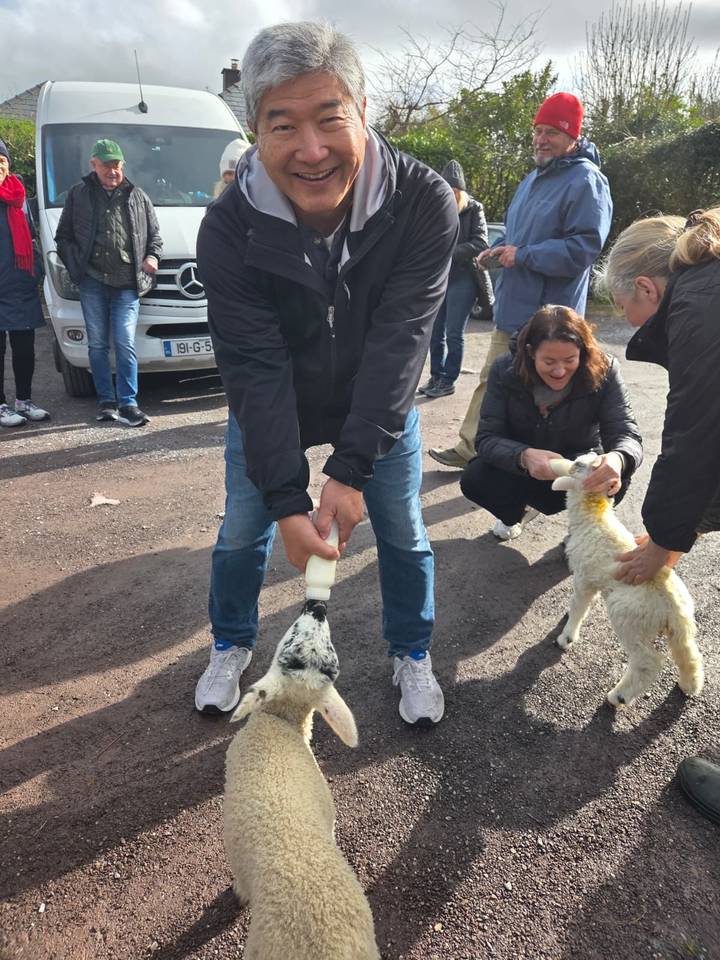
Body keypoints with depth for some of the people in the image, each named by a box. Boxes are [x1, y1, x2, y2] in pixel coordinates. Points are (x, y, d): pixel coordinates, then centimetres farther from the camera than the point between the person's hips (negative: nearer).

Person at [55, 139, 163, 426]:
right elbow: (63, 236, 14)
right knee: (98, 344, 4)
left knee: (125, 344, -7)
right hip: (92, 282, 1)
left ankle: (128, 403, -2)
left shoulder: (137, 196, 14)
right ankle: (106, 401, 13)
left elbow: (154, 235, 19)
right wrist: (76, 264, 1)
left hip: (127, 283, -1)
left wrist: (152, 256, -1)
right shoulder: (78, 194, 11)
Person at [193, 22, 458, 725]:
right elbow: (256, 369, -25)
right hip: (268, 408, 0)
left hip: (381, 405, 0)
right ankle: (230, 647, 38)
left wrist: (351, 470, -34)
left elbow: (397, 342, -29)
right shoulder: (228, 228, -25)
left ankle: (411, 655, 34)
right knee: (242, 531, 9)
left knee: (404, 534, 7)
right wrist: (287, 498, -29)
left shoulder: (424, 203, -26)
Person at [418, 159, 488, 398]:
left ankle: (448, 381, 8)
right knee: (435, 334, 8)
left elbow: (481, 243, -11)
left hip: (462, 280, -4)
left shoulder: (473, 209, -2)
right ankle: (436, 377, 19)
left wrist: (450, 253, -19)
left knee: (454, 334, -1)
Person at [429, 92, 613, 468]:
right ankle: (470, 448, 23)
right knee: (491, 381, 13)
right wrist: (499, 249, 7)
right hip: (513, 307, 9)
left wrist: (523, 255, -20)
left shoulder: (586, 182, -13)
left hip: (548, 314, -9)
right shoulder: (534, 178, 16)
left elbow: (583, 247, -22)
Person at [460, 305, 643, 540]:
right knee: (474, 480, -28)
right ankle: (516, 512, 8)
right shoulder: (505, 370, -21)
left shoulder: (603, 371, -22)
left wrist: (617, 459, -53)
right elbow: (487, 438, -24)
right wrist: (524, 456, -48)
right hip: (519, 467, 1)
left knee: (614, 478, -34)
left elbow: (627, 435, -26)